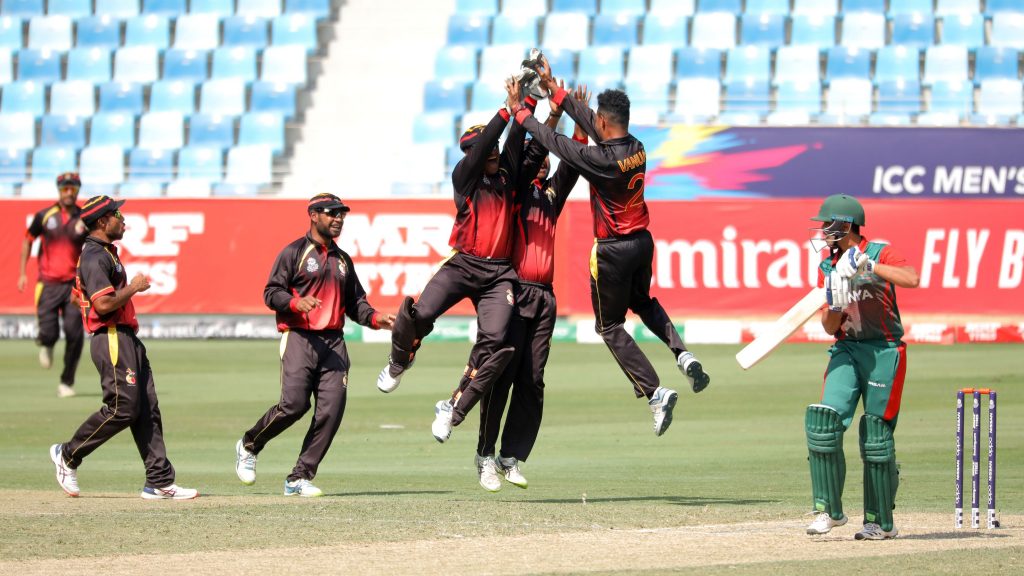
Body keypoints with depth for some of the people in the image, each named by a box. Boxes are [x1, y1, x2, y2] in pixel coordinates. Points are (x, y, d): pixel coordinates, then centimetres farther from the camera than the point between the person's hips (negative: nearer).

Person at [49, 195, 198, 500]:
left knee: (147, 411, 5)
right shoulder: (95, 257, -13)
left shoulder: (106, 253, 20)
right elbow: (103, 304, -23)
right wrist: (134, 287, -11)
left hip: (127, 338, 11)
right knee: (123, 407, -12)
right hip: (111, 340, -11)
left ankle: (160, 481, 4)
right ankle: (68, 455, 3)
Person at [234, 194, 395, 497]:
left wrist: (375, 318, 5)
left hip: (334, 341, 6)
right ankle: (248, 446, 11)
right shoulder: (294, 252, 3)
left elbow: (356, 301, 24)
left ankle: (299, 478, -1)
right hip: (300, 338, -6)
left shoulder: (343, 259, 22)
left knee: (332, 410, -7)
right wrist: (296, 302, -22)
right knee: (293, 404, -16)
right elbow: (271, 292, -3)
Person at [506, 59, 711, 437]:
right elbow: (586, 121, 9)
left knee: (610, 326, 7)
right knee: (642, 301, 33)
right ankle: (682, 353, 11)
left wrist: (520, 111, 0)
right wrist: (553, 88, 15)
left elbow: (554, 141, -15)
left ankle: (654, 392, -6)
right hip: (642, 240, 7)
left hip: (613, 250, -7)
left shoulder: (601, 159, -24)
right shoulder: (637, 150, -2)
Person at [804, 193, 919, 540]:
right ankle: (829, 509, -5)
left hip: (884, 351, -5)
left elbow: (912, 279, -27)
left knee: (876, 438, -2)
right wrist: (836, 307, -13)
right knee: (824, 421, -13)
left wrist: (869, 266, -31)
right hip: (846, 349, 5)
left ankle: (880, 522, 10)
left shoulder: (880, 253, -7)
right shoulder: (828, 268, 9)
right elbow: (829, 327, 8)